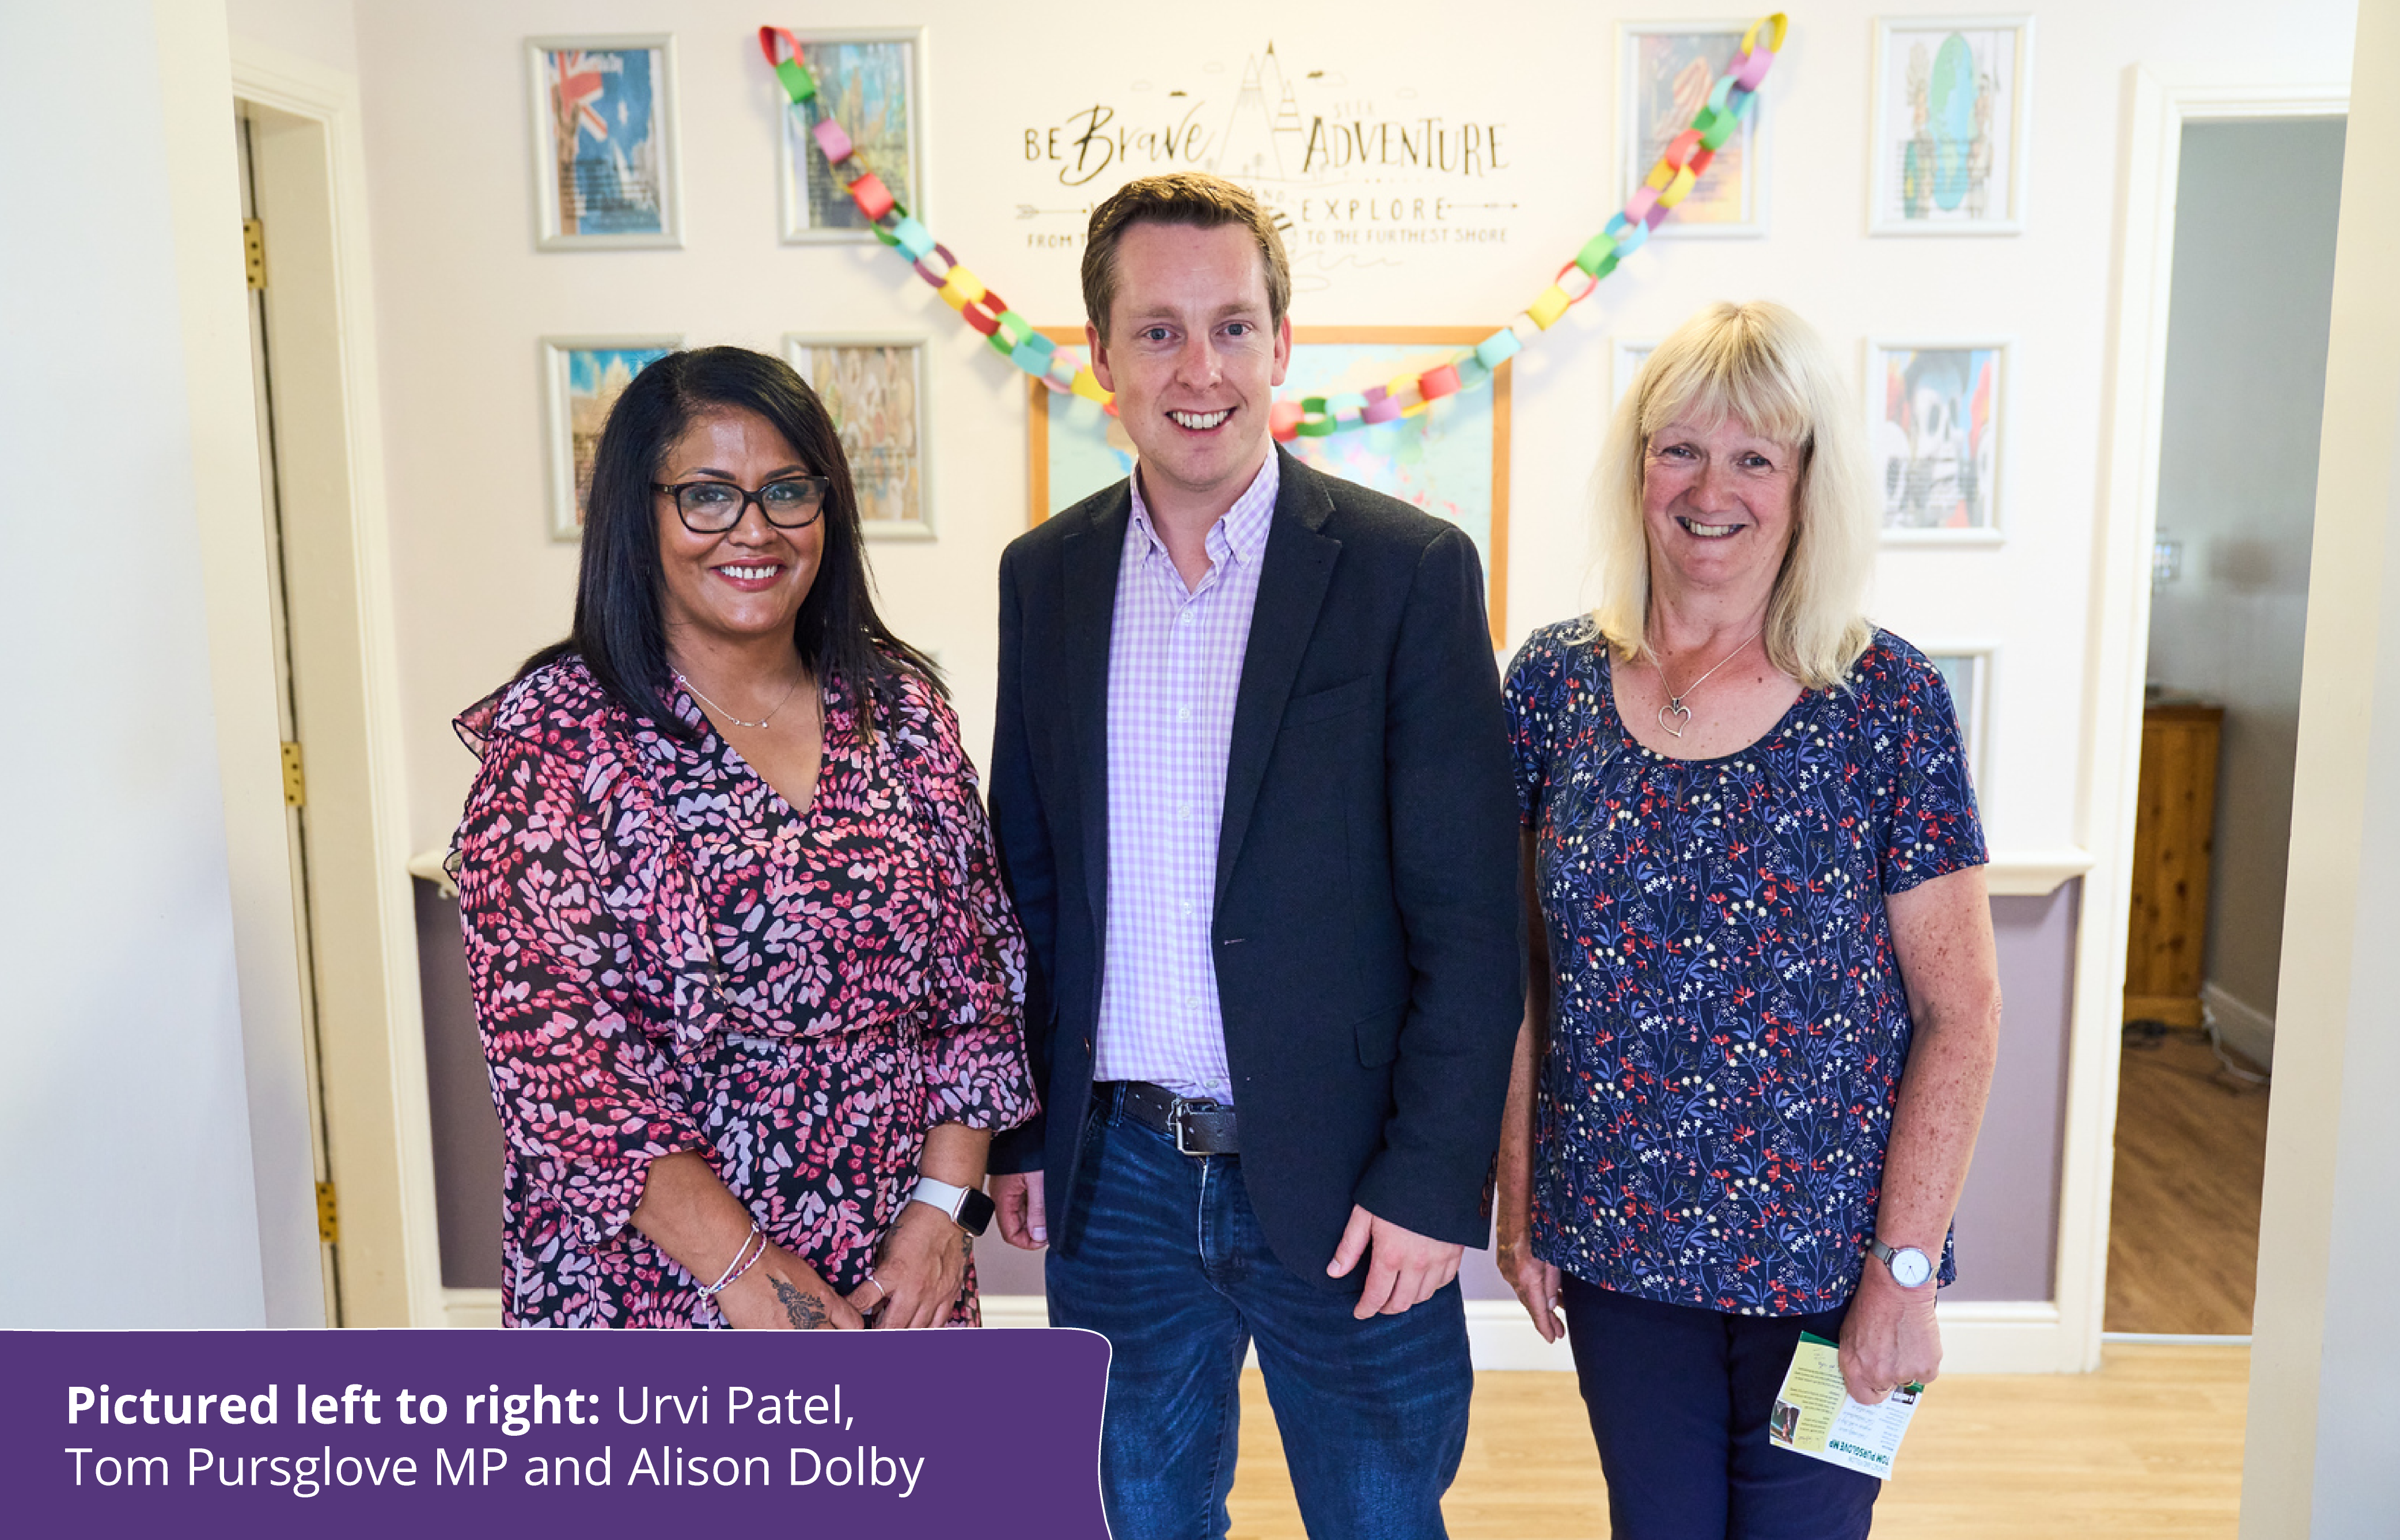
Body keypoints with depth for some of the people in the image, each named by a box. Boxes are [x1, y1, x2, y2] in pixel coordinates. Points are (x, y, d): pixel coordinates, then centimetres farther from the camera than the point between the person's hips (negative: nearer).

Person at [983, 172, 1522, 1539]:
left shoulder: (1411, 570, -9)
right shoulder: (1046, 576, 4)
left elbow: (1470, 921, -9)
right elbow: (1027, 882, 9)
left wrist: (1431, 1181, -13)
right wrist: (1019, 1130, 8)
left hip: (1343, 1178, -3)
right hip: (1113, 1178, 4)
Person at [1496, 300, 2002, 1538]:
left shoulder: (1887, 701, -10)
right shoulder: (1555, 682, -3)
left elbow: (1961, 1013, -7)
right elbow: (1514, 973, 3)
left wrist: (1905, 1271, -10)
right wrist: (1518, 1199, 3)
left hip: (1825, 1251, -2)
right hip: (1614, 1244, 2)